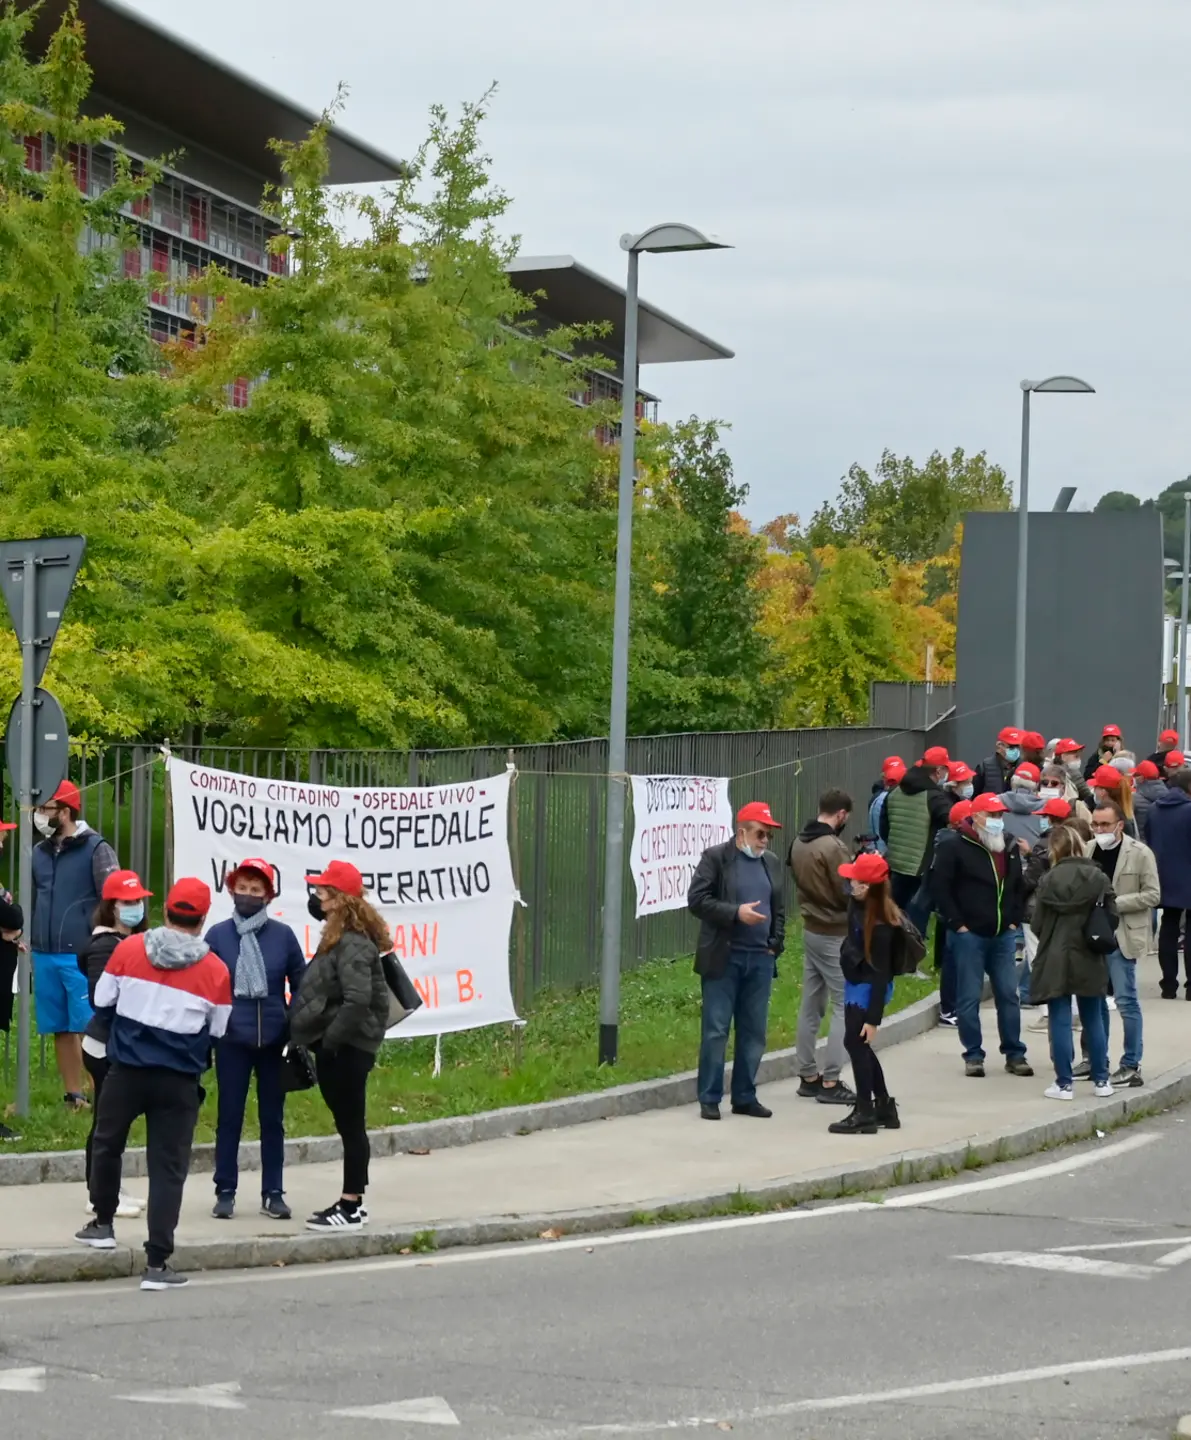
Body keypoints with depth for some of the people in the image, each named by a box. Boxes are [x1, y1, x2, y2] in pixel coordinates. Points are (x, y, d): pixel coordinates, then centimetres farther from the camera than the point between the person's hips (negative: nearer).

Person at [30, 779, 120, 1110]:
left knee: (89, 1028, -5)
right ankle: (72, 1095, 17)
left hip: (82, 956, -6)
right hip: (45, 956, 6)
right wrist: (32, 945, 13)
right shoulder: (40, 852, 12)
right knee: (60, 1029, 10)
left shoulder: (95, 849, -6)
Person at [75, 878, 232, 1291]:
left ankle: (103, 1223, 37)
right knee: (168, 1167, 3)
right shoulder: (216, 971, -6)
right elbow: (217, 1032, 2)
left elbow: (102, 1003, 3)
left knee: (107, 1144, 25)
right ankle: (157, 1263, -1)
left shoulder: (129, 949, -6)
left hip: (126, 1071, 1)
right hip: (179, 1081, -1)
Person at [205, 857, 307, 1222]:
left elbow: (300, 986, 5)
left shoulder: (283, 935, -1)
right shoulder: (217, 935, -2)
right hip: (232, 1040, -1)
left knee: (272, 1117, 8)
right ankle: (225, 1192, 12)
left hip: (273, 1040, 1)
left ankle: (273, 1193, 16)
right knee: (229, 1116, 4)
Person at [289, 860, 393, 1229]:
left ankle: (351, 1209, 2)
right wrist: (323, 1042, 9)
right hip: (337, 1046, 10)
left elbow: (357, 1000, -27)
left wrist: (329, 1040, -19)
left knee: (350, 1125, -3)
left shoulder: (353, 944, -18)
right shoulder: (340, 938, 13)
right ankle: (352, 1202, 23)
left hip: (347, 1047, -10)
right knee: (348, 1124, 15)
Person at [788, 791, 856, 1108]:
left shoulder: (799, 843, 5)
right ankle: (830, 1083, -4)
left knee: (811, 1005, 13)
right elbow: (848, 894, -19)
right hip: (835, 935, -8)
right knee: (845, 1006, -2)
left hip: (811, 930, 8)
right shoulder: (833, 847, -20)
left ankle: (808, 1076, 20)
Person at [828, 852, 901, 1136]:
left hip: (869, 988, -9)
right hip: (855, 984, 9)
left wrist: (874, 1018, -23)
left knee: (855, 1042, -6)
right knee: (859, 1045, 14)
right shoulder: (858, 905, -5)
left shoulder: (880, 925, -25)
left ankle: (865, 1113, 1)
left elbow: (881, 973, -23)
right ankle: (884, 1107, 24)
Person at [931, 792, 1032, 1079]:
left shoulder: (1010, 850, 11)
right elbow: (941, 889, -9)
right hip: (969, 935, -5)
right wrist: (957, 924, -11)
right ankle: (973, 1055, 8)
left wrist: (1015, 920, 12)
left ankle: (1014, 1054, 13)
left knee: (1009, 996, 6)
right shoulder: (956, 850, -8)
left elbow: (1020, 888, 22)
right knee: (969, 998, 0)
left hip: (1003, 936, 5)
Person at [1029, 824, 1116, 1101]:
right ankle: (1101, 1080, 18)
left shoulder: (1048, 881, -9)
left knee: (1060, 1022, 2)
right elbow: (1112, 918, -2)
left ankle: (1064, 1083, 2)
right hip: (1089, 961, 2)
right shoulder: (1099, 879, -4)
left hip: (1056, 960, -2)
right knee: (1093, 1021, 13)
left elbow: (1038, 923, -6)